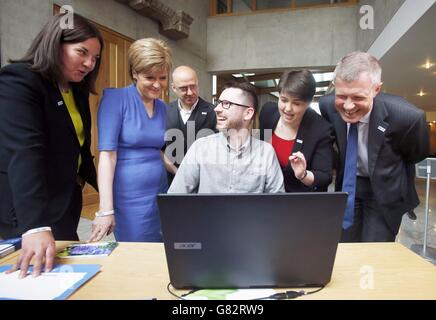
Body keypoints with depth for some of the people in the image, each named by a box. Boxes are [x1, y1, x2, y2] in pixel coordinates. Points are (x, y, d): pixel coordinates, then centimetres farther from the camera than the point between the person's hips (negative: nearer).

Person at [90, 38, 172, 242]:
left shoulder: (162, 107, 7)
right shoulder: (115, 98, -10)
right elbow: (107, 154, -17)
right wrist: (106, 209, -21)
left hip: (160, 192, 6)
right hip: (129, 197, -6)